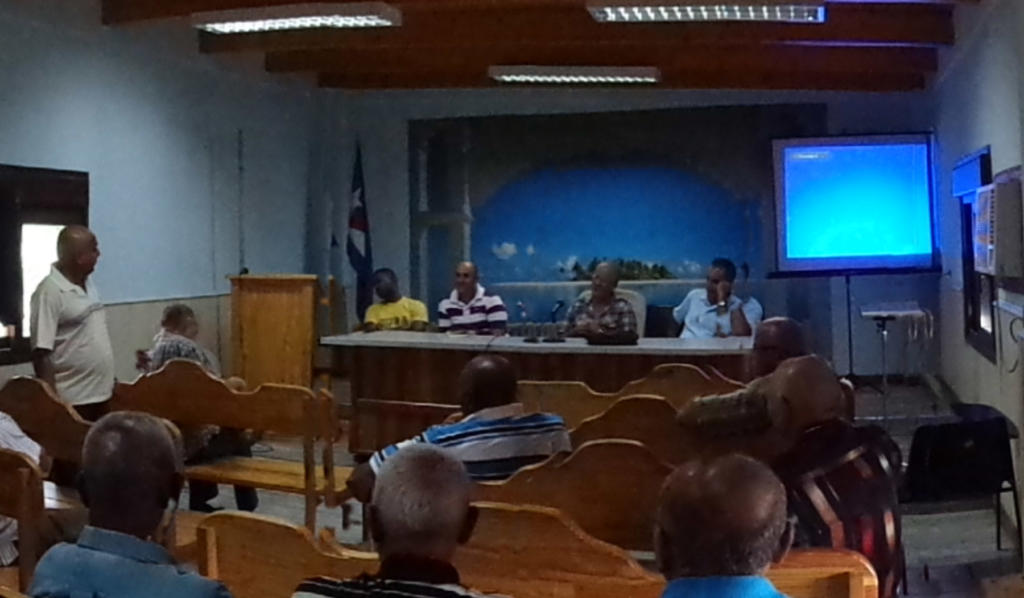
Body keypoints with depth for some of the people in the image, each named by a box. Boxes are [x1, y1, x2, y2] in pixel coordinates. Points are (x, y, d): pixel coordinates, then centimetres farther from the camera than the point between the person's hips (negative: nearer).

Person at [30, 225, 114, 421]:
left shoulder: (88, 285, 11)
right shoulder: (50, 291, -15)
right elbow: (42, 352, -18)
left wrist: (111, 381, 18)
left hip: (100, 393, 8)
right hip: (72, 400, -8)